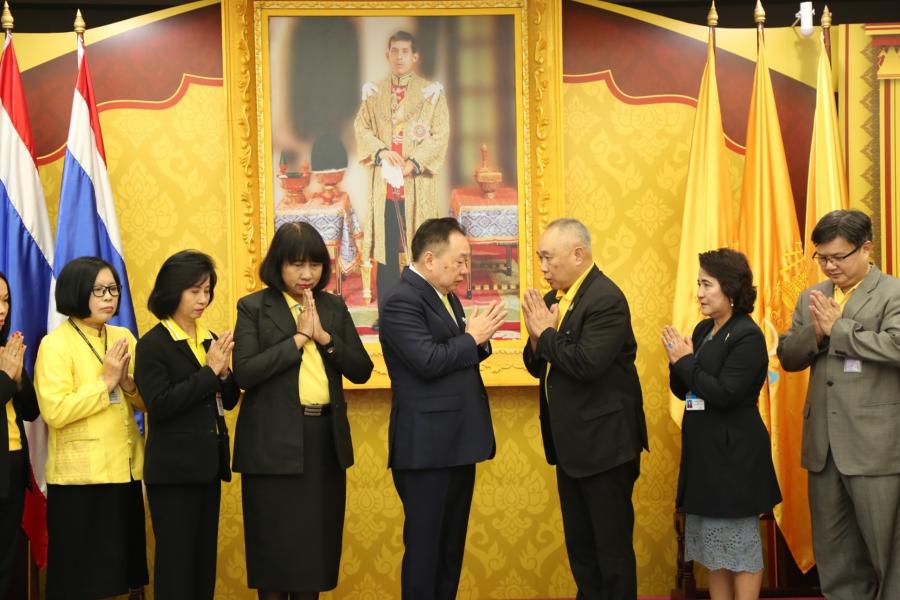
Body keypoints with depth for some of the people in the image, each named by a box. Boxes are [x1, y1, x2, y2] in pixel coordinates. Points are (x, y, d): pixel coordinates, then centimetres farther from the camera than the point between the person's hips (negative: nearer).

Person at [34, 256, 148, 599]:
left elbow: (147, 403, 10)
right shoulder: (55, 344, -8)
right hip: (80, 474, -6)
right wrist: (106, 381, -15)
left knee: (125, 566, 10)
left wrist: (128, 383, -10)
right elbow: (55, 412, -18)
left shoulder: (123, 338, 11)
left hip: (125, 469, 6)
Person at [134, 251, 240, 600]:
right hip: (174, 468, -7)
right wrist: (209, 372, -17)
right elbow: (160, 405, -18)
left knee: (205, 557, 12)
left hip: (208, 464, 7)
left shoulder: (210, 340, 10)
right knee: (176, 559, -2)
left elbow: (228, 401, 13)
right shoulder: (153, 345, -9)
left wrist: (224, 372, -8)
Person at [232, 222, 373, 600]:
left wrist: (324, 336, -9)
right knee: (276, 548, 3)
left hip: (325, 439, 4)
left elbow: (362, 370, 5)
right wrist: (298, 337, -13)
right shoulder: (254, 308, -2)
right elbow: (245, 373, -14)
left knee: (317, 546, 8)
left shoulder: (334, 307, 11)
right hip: (275, 442, -4)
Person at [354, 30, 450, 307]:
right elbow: (361, 127, 7)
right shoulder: (374, 92, 13)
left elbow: (440, 135, -2)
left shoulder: (431, 92, 4)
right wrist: (381, 151, -12)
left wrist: (414, 162, -14)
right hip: (383, 181, 2)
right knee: (385, 248, 3)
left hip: (417, 181, -2)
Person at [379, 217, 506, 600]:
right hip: (427, 446, -9)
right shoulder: (402, 301, -15)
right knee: (424, 545, -1)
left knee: (452, 543, 15)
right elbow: (430, 361, -25)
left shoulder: (446, 296, 14)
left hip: (458, 442, 9)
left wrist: (479, 337, -3)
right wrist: (473, 338, -12)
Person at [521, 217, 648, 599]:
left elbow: (587, 365, -28)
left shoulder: (606, 299, -18)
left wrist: (546, 333, -16)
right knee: (579, 543, 16)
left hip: (604, 442, -9)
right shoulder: (554, 299, 8)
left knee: (612, 544, 0)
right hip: (570, 443, 9)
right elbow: (538, 367, 11)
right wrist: (537, 339, -9)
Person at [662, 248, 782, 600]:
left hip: (734, 453, -9)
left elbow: (724, 394, -22)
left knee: (740, 544, -2)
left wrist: (686, 361, -13)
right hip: (704, 451, 9)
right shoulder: (703, 330, 9)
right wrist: (678, 362, -8)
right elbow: (683, 391, 11)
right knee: (712, 542, 13)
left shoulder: (747, 335, -14)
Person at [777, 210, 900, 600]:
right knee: (832, 551, 13)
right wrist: (815, 332, -8)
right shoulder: (812, 298, 13)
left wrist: (837, 327, -15)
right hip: (823, 445, 6)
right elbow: (788, 357, 11)